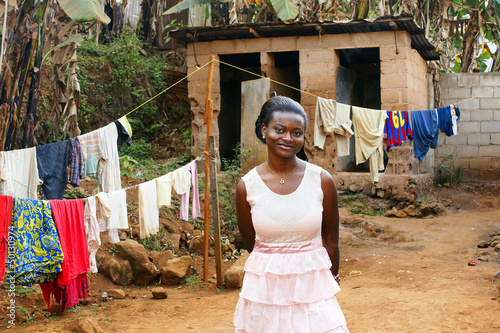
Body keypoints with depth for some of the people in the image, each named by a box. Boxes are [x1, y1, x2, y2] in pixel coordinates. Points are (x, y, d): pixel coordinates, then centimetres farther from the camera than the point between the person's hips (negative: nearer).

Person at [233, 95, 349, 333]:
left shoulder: (322, 181, -6)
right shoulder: (247, 186, -6)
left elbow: (330, 239, 6)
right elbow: (250, 243, 7)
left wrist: (332, 276, 16)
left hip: (313, 285, 0)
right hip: (264, 287, 0)